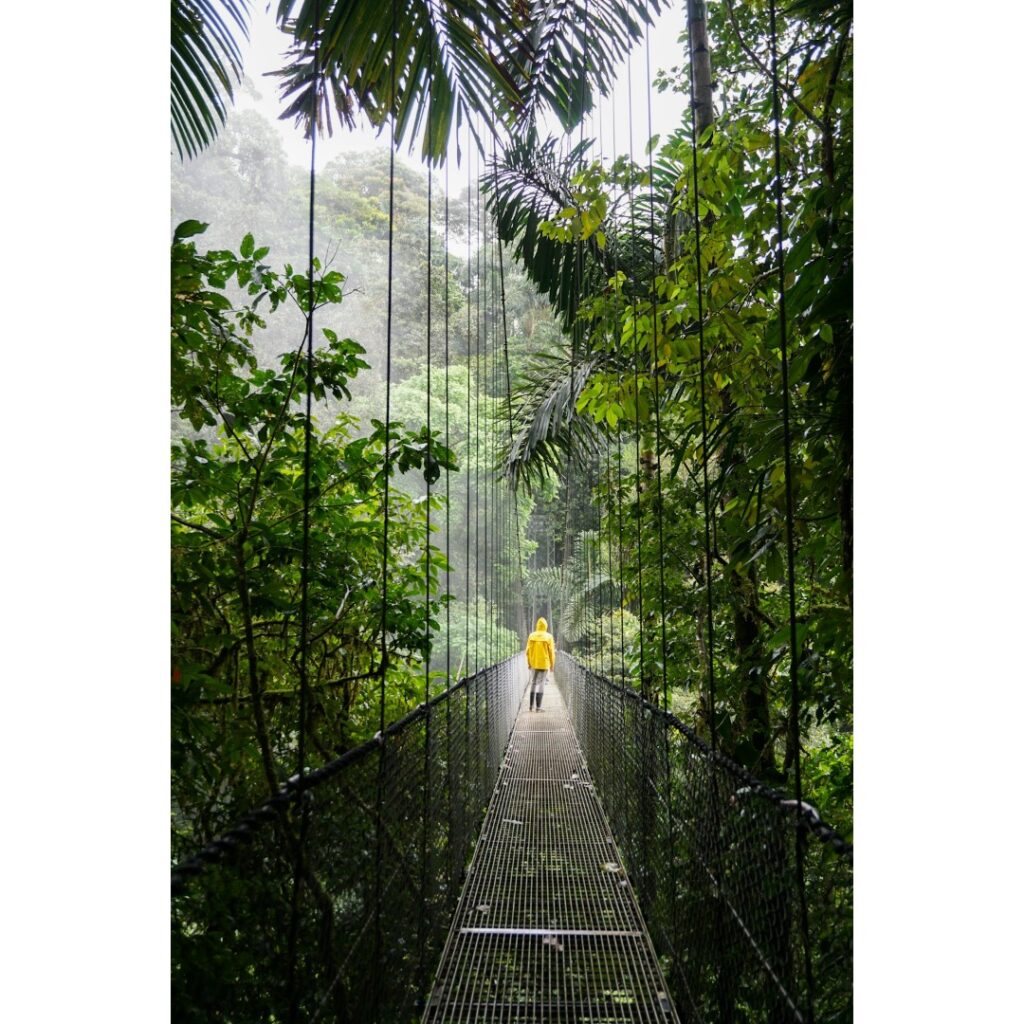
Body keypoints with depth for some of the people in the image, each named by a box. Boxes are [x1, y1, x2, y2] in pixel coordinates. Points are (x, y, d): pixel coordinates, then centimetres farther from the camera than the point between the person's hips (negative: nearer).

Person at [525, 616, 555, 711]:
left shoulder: (532, 636, -1)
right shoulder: (548, 637, -7)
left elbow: (528, 651, 0)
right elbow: (551, 652, -7)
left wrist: (529, 663, 11)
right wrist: (552, 665, 3)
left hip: (533, 664, 2)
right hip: (544, 664, -2)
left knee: (533, 683, 15)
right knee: (541, 684, 2)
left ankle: (531, 706, 16)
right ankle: (538, 707, -2)